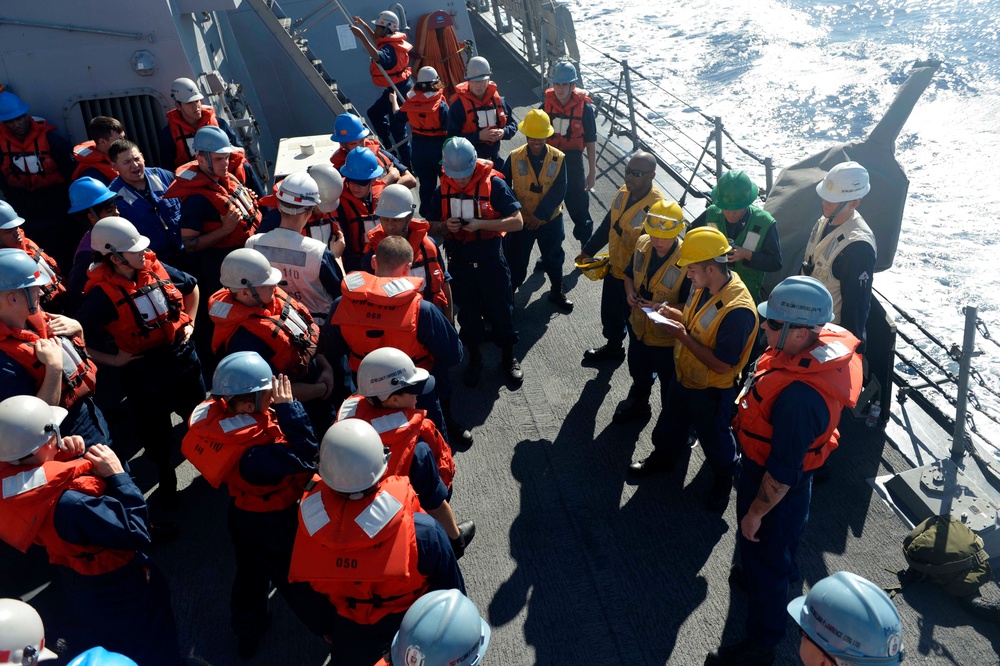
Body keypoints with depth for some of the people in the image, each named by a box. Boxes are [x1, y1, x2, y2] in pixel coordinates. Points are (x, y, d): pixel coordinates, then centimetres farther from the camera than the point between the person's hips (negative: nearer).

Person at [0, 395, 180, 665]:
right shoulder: (68, 504, -44)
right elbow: (137, 534, -35)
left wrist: (70, 458, -18)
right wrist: (118, 475, -33)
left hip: (79, 580, 8)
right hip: (117, 591, -8)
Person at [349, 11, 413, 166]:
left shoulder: (390, 48, -24)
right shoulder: (390, 41, 7)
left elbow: (378, 57, -47)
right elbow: (377, 40, 32)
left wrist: (361, 36, -47)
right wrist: (363, 25, 32)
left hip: (399, 90, -11)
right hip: (395, 88, 11)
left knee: (397, 129, -8)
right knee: (374, 113, 25)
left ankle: (407, 164, -2)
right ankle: (389, 147, 30)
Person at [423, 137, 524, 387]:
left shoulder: (493, 184, -16)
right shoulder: (443, 189, -5)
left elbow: (517, 222, -18)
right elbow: (430, 225, 5)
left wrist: (480, 224, -27)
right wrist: (445, 225, -17)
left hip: (491, 261, -3)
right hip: (459, 263, 3)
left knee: (501, 311, 11)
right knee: (467, 314, 15)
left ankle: (509, 357, 33)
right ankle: (475, 358, 36)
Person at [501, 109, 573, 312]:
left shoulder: (558, 158, -12)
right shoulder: (514, 157, -11)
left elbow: (559, 191, -17)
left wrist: (540, 214, -23)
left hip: (551, 220, 1)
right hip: (521, 220, -1)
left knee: (554, 258, 20)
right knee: (515, 260, 8)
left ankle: (557, 292, 43)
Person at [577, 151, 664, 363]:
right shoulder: (623, 192, -4)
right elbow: (607, 224, 9)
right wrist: (588, 250, 16)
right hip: (614, 269, 8)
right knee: (610, 313, 27)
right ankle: (613, 347, 53)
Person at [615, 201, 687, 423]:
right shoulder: (642, 243, -12)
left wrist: (664, 307, -33)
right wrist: (630, 292, -13)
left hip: (667, 337, -6)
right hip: (639, 327, 6)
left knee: (669, 388, 18)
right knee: (639, 376, 32)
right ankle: (637, 405, 60)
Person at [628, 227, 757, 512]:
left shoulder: (738, 310, -37)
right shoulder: (705, 286, -11)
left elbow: (721, 364, -32)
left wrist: (683, 337, -28)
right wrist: (673, 313, -11)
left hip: (712, 389, -7)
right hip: (684, 374, 8)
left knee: (713, 435, 19)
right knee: (671, 421, 28)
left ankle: (724, 477, 47)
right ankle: (662, 457, 56)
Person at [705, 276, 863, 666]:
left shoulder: (800, 397, -43)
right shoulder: (826, 339, -16)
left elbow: (782, 473, -32)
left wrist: (755, 513, -18)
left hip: (775, 483, -9)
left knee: (763, 560, 13)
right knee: (788, 527, 35)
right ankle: (784, 571, 65)